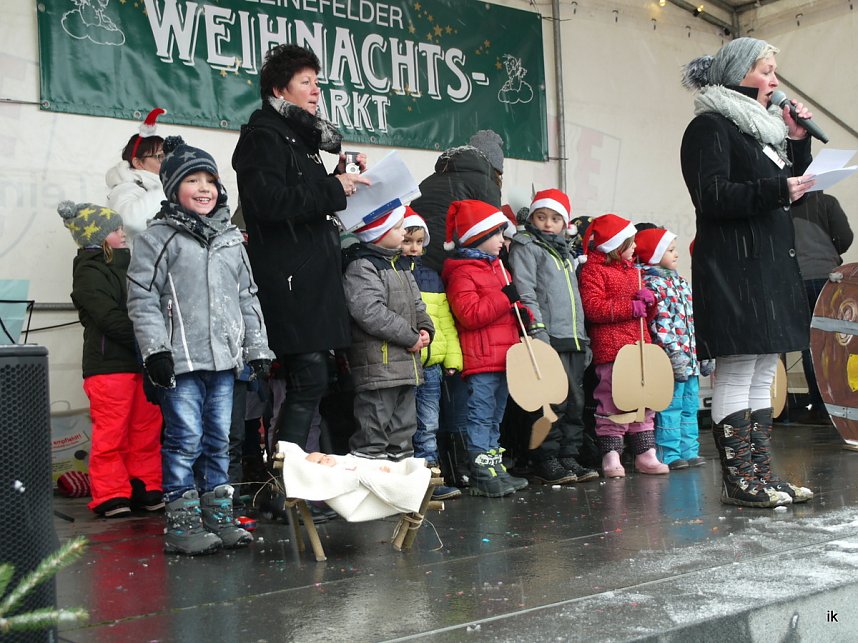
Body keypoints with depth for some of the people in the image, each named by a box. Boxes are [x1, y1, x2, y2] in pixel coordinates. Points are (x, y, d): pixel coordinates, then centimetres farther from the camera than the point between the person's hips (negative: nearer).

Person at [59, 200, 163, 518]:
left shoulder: (126, 265, 20)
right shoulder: (88, 273, -6)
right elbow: (111, 319, -18)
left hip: (140, 362, 8)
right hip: (108, 364, -8)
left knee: (147, 428, 9)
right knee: (111, 432, -4)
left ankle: (147, 488, 17)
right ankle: (111, 495, 3)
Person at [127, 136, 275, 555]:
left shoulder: (230, 239, 16)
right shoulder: (157, 238, -1)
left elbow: (247, 298, 18)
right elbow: (142, 299, -6)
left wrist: (257, 348, 14)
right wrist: (155, 349, -14)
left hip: (224, 358, 5)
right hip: (181, 361, -5)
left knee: (219, 440, 11)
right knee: (185, 440, -4)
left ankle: (218, 516, 20)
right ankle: (182, 524, 5)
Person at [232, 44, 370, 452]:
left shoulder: (303, 138, 24)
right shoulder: (263, 135, -5)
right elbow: (268, 202, -20)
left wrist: (343, 179, 12)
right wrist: (333, 189, -14)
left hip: (314, 277, 10)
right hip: (290, 279, -10)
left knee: (308, 380, 9)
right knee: (309, 378, -12)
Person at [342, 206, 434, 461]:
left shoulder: (398, 266, 19)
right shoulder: (360, 267, -12)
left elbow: (416, 304, 24)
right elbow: (370, 312, -22)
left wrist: (425, 329, 2)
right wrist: (411, 337, -17)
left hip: (406, 364, 10)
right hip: (377, 363, -9)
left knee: (404, 425, 17)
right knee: (373, 429, -6)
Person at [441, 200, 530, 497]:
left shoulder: (495, 266, 19)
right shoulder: (462, 272, -12)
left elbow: (505, 307, 29)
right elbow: (469, 315, -22)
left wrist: (521, 311, 7)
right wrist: (504, 298, -22)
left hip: (503, 356, 10)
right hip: (480, 359, -10)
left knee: (495, 418, 16)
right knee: (481, 417, -6)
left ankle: (495, 467, 24)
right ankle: (483, 476, -2)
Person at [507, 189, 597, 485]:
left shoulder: (564, 252, 24)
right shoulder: (526, 247, 0)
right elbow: (525, 291, -11)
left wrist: (584, 339, 22)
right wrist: (538, 328, -21)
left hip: (573, 340, 8)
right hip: (549, 339, -8)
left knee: (575, 402, 8)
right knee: (553, 402, -10)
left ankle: (568, 457, 16)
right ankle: (545, 461, -1)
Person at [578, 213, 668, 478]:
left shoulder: (631, 269, 21)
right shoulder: (593, 270, -5)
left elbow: (646, 309, 27)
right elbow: (592, 307, -18)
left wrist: (647, 299, 3)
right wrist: (630, 307, -19)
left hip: (639, 344, 8)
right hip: (610, 347, -8)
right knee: (613, 403, -6)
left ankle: (645, 454, 18)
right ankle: (611, 456, 2)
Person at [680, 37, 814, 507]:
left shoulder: (762, 126, 22)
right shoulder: (710, 127, -6)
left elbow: (791, 192, 23)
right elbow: (713, 197, -17)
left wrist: (798, 142, 12)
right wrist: (778, 189, -19)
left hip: (770, 263, 10)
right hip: (733, 266, -10)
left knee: (762, 374, 10)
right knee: (736, 372, -7)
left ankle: (759, 473, 15)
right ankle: (738, 481, -2)